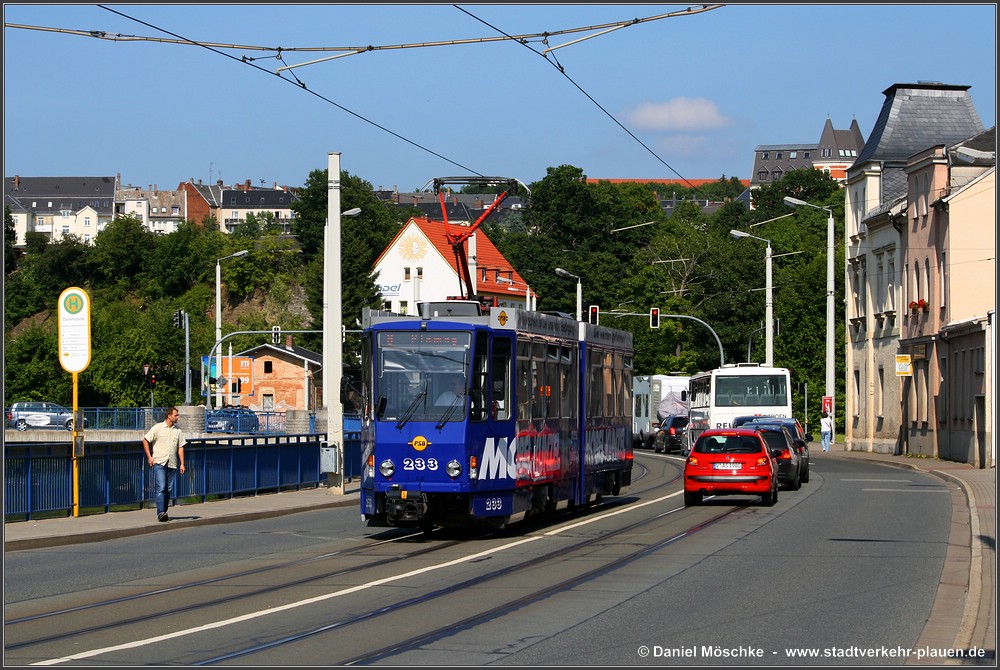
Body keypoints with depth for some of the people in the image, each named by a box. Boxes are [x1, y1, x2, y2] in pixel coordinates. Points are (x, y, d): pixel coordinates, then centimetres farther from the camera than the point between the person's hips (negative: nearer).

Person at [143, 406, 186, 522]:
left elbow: (180, 447, 14)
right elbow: (145, 440, 3)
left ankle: (163, 513, 15)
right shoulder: (158, 428, -2)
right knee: (161, 488, -14)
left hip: (172, 464, 5)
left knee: (168, 490, 6)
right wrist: (149, 457, -2)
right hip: (159, 463, -5)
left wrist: (182, 463, 7)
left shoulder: (177, 431, 11)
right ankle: (160, 512, -20)